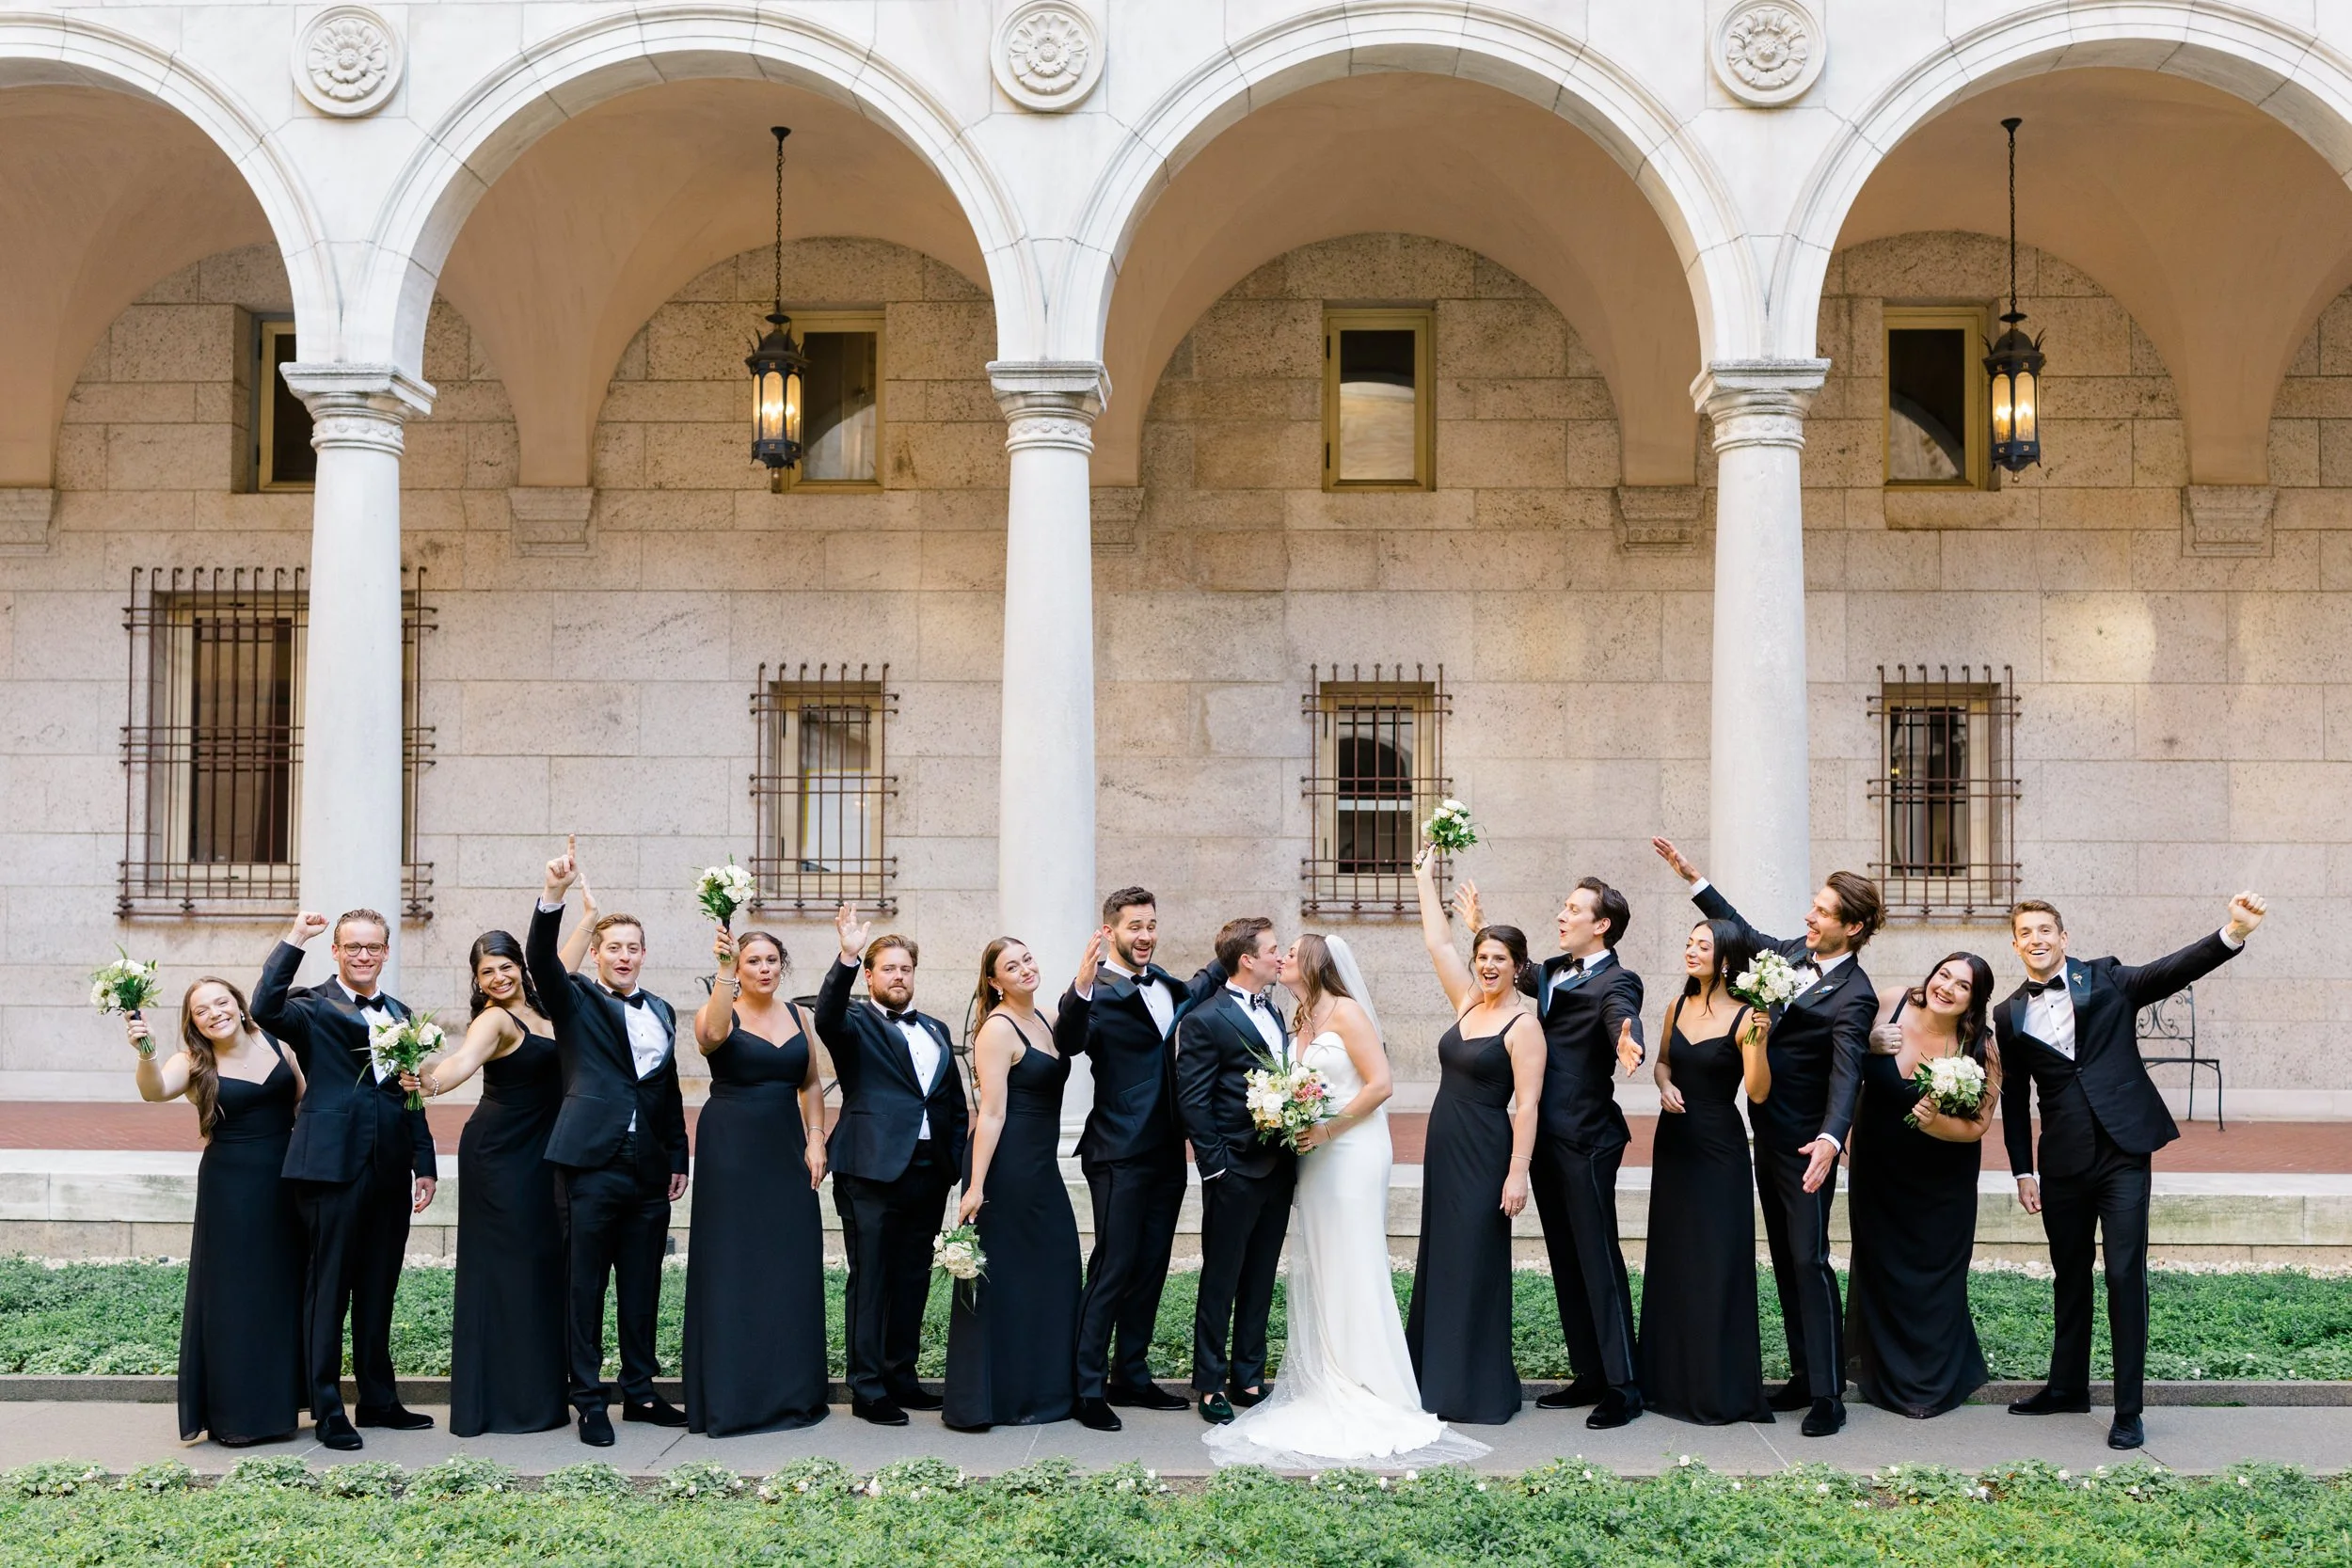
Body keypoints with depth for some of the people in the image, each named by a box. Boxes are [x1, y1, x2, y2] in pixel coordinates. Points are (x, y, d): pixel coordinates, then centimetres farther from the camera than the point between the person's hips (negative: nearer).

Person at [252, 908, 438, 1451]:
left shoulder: (400, 1013, 16)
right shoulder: (312, 1006, 0)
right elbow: (265, 1010, -23)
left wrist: (424, 1165, 12)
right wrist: (293, 941, -20)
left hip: (389, 1172, 6)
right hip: (332, 1164, -5)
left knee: (378, 1291, 14)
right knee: (328, 1289, 1)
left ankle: (379, 1400, 24)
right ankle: (327, 1411, 8)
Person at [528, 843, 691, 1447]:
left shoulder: (661, 1012, 16)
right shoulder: (575, 1000, 2)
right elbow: (540, 959, -17)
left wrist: (678, 1158, 15)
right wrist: (554, 894, -31)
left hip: (649, 1169, 5)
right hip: (591, 1164, -5)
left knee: (642, 1285, 11)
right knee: (584, 1284, 1)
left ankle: (639, 1391, 21)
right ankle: (590, 1400, 8)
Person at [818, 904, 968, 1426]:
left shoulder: (935, 1031, 18)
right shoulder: (856, 1025, 2)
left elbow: (955, 1103, 19)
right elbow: (827, 1016, -23)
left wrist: (958, 1162, 9)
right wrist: (847, 957, -36)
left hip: (928, 1171, 6)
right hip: (872, 1169, -6)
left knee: (913, 1280, 12)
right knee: (870, 1281, -2)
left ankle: (901, 1378, 22)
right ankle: (867, 1389, 4)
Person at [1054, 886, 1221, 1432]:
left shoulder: (1162, 983, 11)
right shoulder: (1101, 994, -14)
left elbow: (1196, 993, 34)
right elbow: (1068, 1043, -34)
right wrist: (1079, 991, -50)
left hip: (1167, 1155, 8)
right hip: (1121, 1156, -8)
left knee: (1150, 1271, 14)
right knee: (1112, 1271, -4)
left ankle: (1131, 1377, 25)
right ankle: (1089, 1388, 4)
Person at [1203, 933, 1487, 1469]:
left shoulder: (1346, 1011, -9)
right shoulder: (1298, 1020, 14)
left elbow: (1380, 1084, -14)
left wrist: (1327, 1130, -15)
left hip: (1352, 1152, -8)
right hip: (1313, 1157, 8)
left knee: (1353, 1272, -5)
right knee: (1316, 1273, 8)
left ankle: (1368, 1394, 3)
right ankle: (1324, 1390, 15)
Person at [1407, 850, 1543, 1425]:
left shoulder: (1524, 1025, -11)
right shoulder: (1468, 1002, 8)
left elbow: (1527, 1104, -15)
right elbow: (1437, 942, 14)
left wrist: (1517, 1174, -20)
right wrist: (1424, 879, 17)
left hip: (1483, 1155, -8)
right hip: (1443, 1148, 8)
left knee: (1476, 1264, -2)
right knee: (1439, 1259, 12)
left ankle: (1480, 1389, 7)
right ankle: (1438, 1378, 21)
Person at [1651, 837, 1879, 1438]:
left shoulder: (1854, 996, -19)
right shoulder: (1797, 953, 4)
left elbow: (1846, 1074, -30)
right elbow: (1746, 933, 21)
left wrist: (1830, 1140, -45)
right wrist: (1692, 877, 19)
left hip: (1806, 1141, -8)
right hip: (1768, 1133, 8)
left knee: (1809, 1261, -6)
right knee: (1784, 1258, 13)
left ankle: (1828, 1394, 1)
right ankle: (1803, 1375, 21)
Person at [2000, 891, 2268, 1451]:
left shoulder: (2106, 979, 2)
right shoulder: (2010, 1014, 8)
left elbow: (2174, 969, -13)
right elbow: (2014, 1098, 12)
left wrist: (2233, 933, -30)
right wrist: (2022, 1170, 9)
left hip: (2122, 1149, -3)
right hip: (2062, 1163, 3)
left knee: (2126, 1275, -5)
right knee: (2070, 1275, 15)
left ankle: (2128, 1410, 2)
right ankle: (2068, 1385, 30)